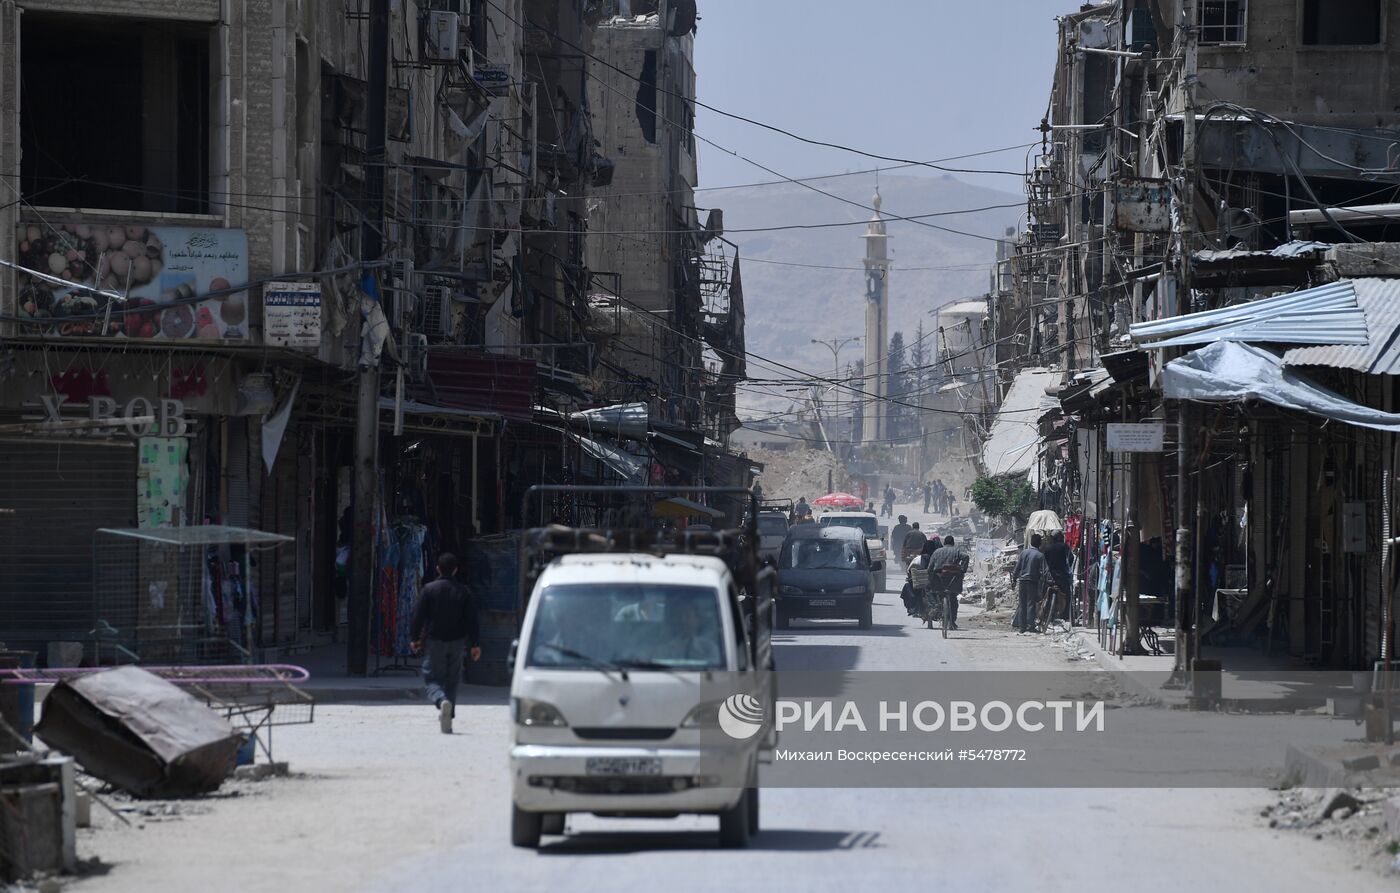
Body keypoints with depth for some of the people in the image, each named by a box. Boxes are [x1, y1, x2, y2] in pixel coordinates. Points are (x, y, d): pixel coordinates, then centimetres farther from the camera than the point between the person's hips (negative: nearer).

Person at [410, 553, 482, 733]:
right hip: (456, 642, 2)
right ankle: (447, 718, 10)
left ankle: (442, 701, -30)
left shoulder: (429, 590, -5)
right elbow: (471, 620, 0)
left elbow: (418, 616, -4)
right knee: (452, 680, 13)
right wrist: (475, 644, 5)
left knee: (432, 679, 1)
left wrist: (415, 638, 8)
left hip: (434, 642, -2)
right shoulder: (464, 592, 1)